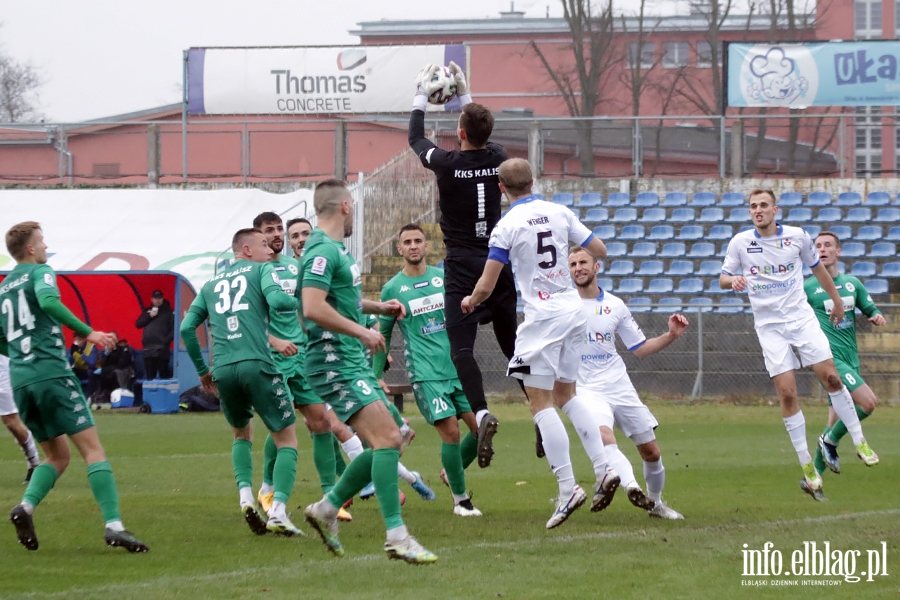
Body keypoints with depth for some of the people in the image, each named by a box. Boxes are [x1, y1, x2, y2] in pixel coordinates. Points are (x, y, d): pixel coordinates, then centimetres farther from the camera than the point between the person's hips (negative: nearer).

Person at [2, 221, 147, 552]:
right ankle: (113, 523, -20)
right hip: (52, 373, -7)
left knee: (58, 455, 17)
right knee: (92, 448, -7)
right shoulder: (39, 272, 0)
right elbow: (48, 301, -22)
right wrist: (87, 332, -19)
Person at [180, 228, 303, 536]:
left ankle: (245, 496, 5)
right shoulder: (261, 270, 8)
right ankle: (278, 512, -12)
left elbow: (187, 327, 18)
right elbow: (276, 300, -11)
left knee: (242, 433, 28)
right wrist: (301, 302, 8)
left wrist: (202, 370, 25)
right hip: (257, 365, -5)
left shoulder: (211, 284, 23)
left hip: (223, 370, 5)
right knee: (286, 439, 4)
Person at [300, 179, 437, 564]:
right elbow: (313, 307, -26)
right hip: (335, 363, -11)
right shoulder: (323, 250, -14)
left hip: (354, 362, 11)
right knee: (386, 439, -18)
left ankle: (327, 509, 20)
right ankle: (396, 536, -20)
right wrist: (362, 331, -21)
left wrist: (377, 307, 20)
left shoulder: (335, 249, 18)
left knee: (387, 443, 10)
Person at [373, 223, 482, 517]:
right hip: (426, 374, -3)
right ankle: (460, 498, 3)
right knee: (451, 431, -13)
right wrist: (376, 376, 8)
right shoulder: (393, 288, 3)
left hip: (459, 368, 3)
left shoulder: (445, 278, 9)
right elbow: (383, 335, 10)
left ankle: (453, 471, 26)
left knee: (482, 428, -3)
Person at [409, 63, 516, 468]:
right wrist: (465, 94, 34)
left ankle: (481, 412, -32)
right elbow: (482, 138, 26)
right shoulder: (497, 159, 0)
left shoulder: (448, 164, -11)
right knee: (513, 344, 13)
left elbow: (416, 139, 11)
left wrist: (421, 97, 24)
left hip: (463, 267, -5)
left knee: (461, 347, -11)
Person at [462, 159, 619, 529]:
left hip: (542, 317, -6)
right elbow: (600, 251, 11)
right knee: (566, 394, 19)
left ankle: (567, 488, -12)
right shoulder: (559, 213, 5)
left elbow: (486, 286, -9)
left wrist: (470, 301, 13)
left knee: (540, 402, -3)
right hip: (573, 311, 6)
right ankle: (603, 469, 8)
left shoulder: (507, 226, -10)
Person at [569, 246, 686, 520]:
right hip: (587, 390, -4)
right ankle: (630, 486, -51)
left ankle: (656, 503, 28)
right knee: (603, 436, -33)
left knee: (651, 451, 6)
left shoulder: (615, 305, 9)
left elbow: (640, 348, 14)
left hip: (621, 388, 4)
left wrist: (671, 335, 0)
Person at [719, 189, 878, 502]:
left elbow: (817, 268, 15)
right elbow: (723, 278, 4)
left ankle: (860, 442, 9)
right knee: (787, 394, -8)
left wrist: (836, 301, 25)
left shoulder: (797, 237, -1)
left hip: (801, 318, 1)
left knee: (830, 377, -8)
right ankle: (808, 469, -3)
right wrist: (733, 280, -20)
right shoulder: (740, 242, -2)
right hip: (769, 325, -1)